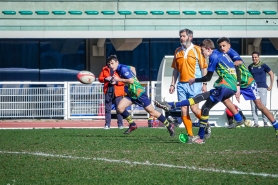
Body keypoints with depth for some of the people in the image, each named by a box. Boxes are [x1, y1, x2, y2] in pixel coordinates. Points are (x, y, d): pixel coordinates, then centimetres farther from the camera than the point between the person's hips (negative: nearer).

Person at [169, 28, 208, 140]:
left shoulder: (197, 50, -1)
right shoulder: (177, 51, 13)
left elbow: (204, 68, -1)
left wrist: (204, 84, -7)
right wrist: (172, 84, 13)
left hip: (194, 84, -5)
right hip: (181, 84, 5)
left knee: (194, 109, -11)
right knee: (184, 110, -2)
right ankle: (190, 135, 3)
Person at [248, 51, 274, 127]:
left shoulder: (263, 65, -1)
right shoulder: (250, 67, 10)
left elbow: (271, 74, 5)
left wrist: (271, 86, 2)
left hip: (262, 88, -4)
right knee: (253, 106, -2)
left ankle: (265, 122, 0)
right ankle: (255, 123, 1)